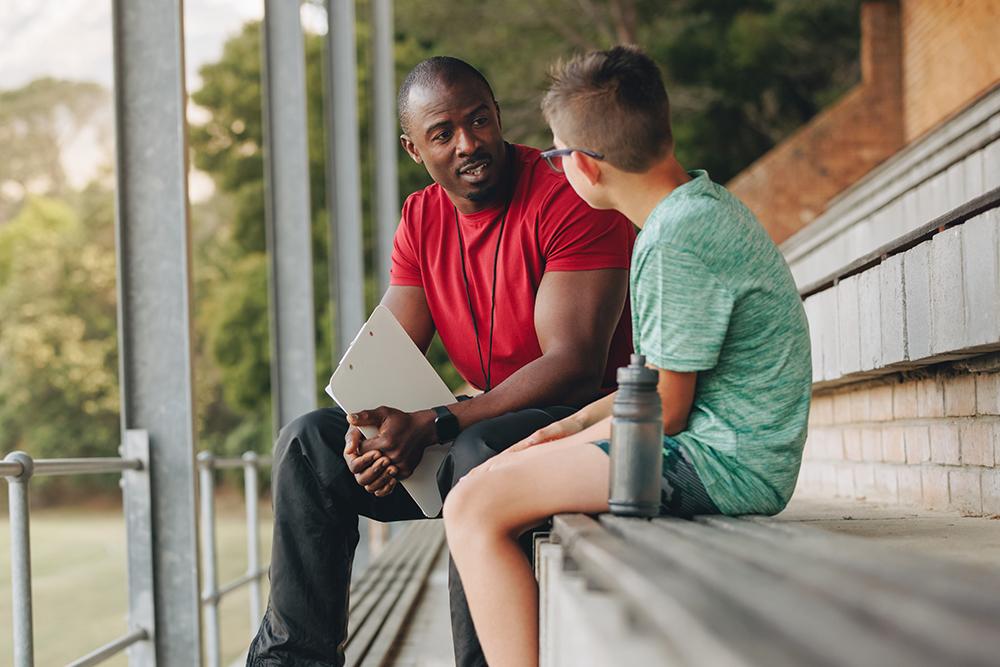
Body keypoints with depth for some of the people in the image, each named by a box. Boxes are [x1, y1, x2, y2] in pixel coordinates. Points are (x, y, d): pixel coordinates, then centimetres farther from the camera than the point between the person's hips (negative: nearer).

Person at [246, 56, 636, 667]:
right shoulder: (421, 220, 6)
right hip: (489, 417, 7)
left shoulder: (570, 199, -17)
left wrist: (436, 426, -29)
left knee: (480, 453, -38)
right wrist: (365, 427, -20)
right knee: (309, 440, -3)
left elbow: (574, 364, -24)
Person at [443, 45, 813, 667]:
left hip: (723, 464, -11)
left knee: (475, 508, -15)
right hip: (741, 455, 11)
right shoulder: (706, 204, 13)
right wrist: (574, 426, 14)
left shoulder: (678, 239, -20)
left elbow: (664, 410, -16)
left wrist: (583, 435, 1)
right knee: (495, 479, 18)